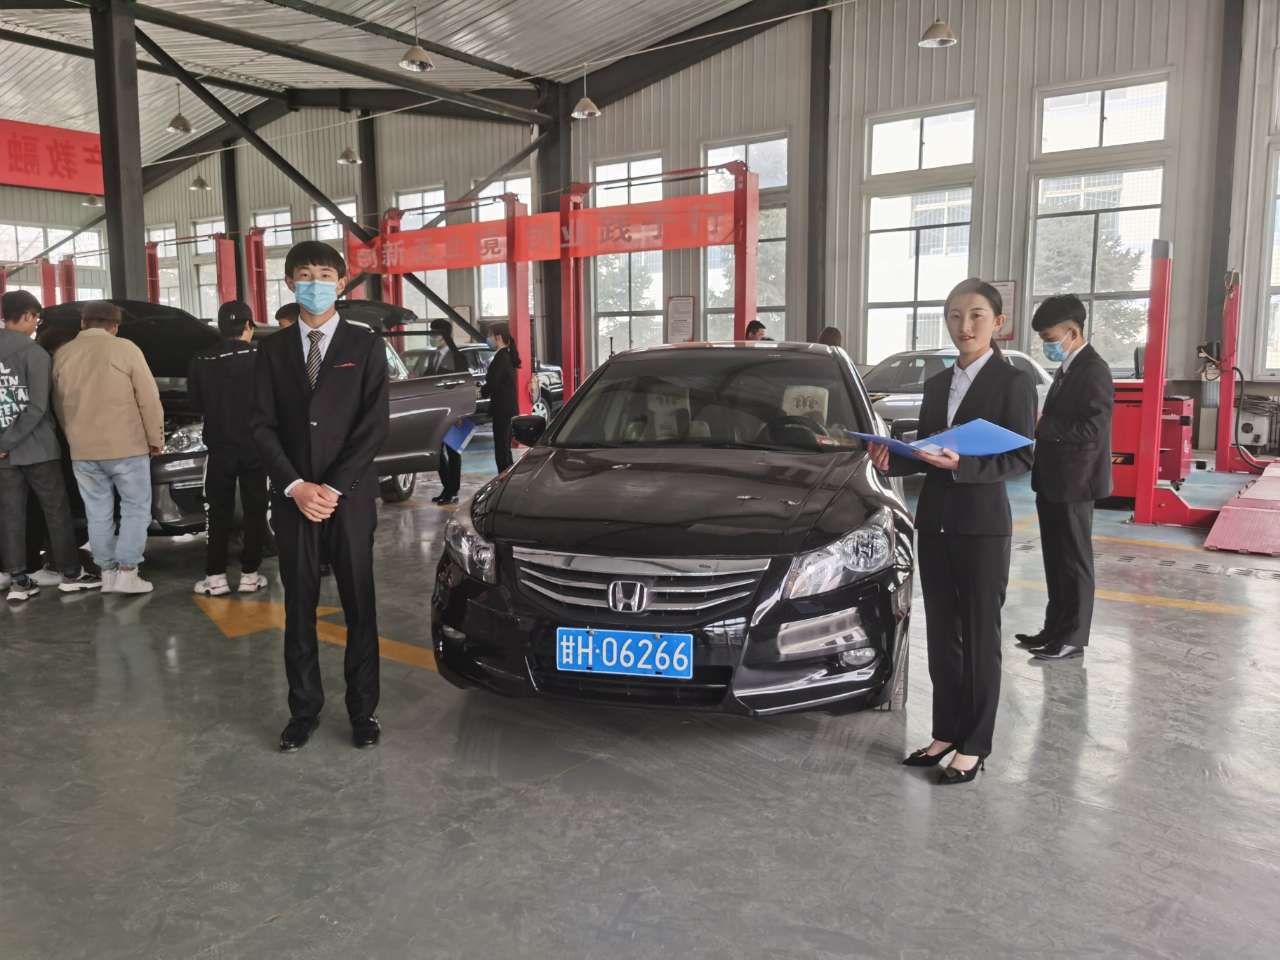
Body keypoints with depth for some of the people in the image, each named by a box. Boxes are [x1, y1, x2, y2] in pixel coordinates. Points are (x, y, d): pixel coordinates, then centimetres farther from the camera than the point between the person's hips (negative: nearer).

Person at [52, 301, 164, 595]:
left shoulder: (62, 355, 7)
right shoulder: (125, 349, -8)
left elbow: (58, 405, 14)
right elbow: (149, 399, -8)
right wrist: (156, 439, 1)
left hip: (82, 451, 4)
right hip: (126, 446, -4)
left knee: (98, 514, 11)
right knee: (136, 509, 5)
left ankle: (107, 573, 16)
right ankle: (127, 573, 1)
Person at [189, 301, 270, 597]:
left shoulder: (202, 361, -5)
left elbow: (195, 404, 3)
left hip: (219, 449, 1)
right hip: (256, 447, -1)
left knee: (219, 513, 9)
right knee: (255, 511, 8)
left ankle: (216, 577, 8)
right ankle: (249, 574, 9)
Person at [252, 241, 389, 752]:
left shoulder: (365, 344, 2)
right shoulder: (273, 349, 9)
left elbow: (375, 425, -6)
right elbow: (263, 426, 3)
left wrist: (334, 488, -12)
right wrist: (296, 487, -10)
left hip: (351, 497, -2)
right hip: (292, 498, 2)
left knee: (359, 606, 4)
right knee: (299, 609, 8)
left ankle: (363, 710, 15)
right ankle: (303, 710, 19)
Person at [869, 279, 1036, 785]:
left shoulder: (1013, 382, -6)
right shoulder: (936, 384, 12)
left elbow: (1021, 459, -12)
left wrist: (961, 464, -26)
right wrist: (893, 459, -5)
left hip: (983, 526, -6)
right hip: (934, 522, 6)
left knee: (979, 637, 4)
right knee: (941, 635, 12)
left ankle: (974, 745, 15)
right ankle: (946, 732, 24)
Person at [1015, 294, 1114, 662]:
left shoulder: (1093, 370, -15)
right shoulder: (1066, 369, 14)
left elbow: (1091, 429, -23)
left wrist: (1040, 424, -19)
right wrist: (1039, 423, 4)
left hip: (1074, 483, -9)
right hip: (1053, 481, 9)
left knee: (1074, 562, 1)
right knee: (1055, 561, 16)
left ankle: (1073, 638, 10)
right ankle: (1055, 628, 26)